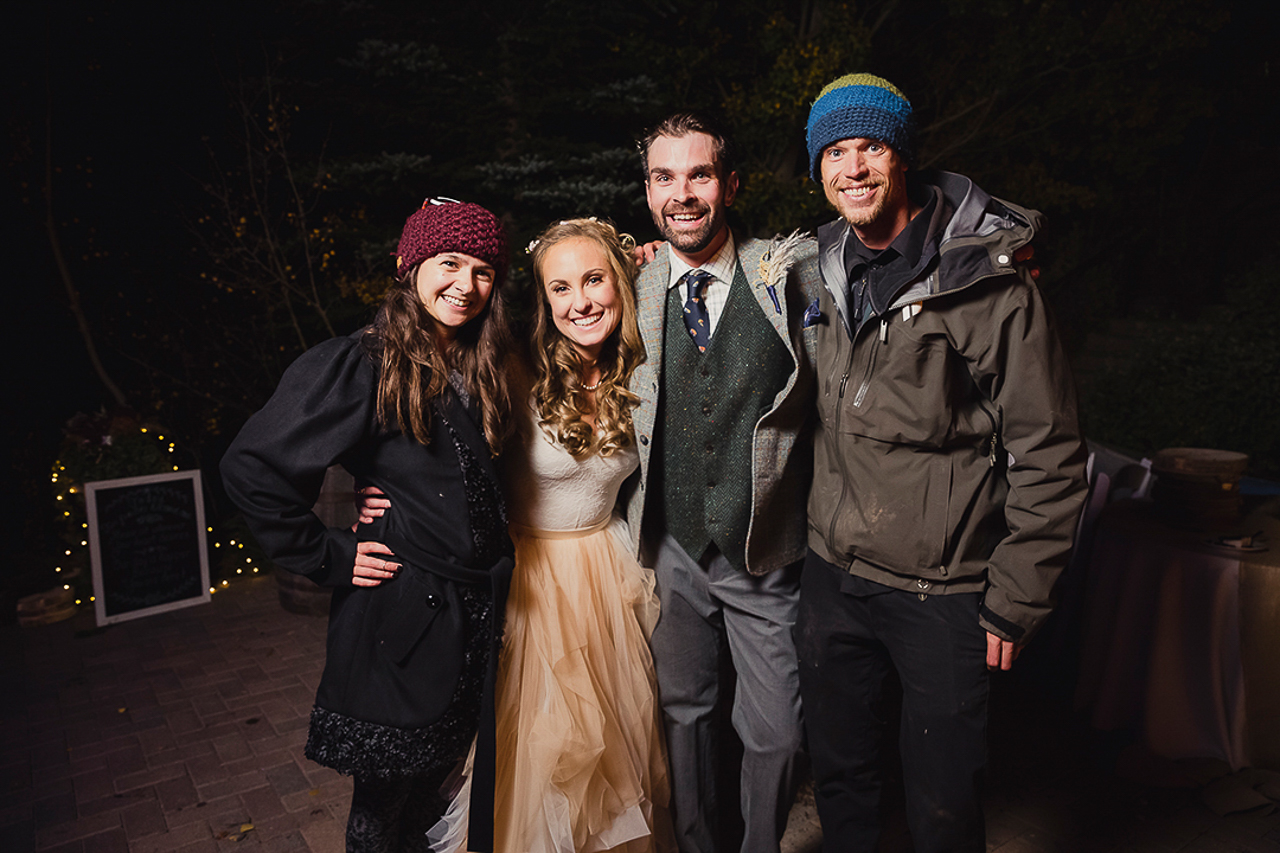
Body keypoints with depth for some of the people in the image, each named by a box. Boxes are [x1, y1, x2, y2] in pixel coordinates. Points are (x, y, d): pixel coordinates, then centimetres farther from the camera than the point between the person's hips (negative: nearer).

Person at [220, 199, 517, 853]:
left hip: (479, 611, 6)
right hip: (402, 616, -6)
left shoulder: (484, 368, 5)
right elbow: (250, 468, -13)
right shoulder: (358, 365, -14)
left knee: (441, 778, 23)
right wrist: (329, 558, -11)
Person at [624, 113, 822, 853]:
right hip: (671, 550, 2)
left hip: (769, 558, -2)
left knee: (775, 734, 11)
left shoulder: (793, 273, -9)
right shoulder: (634, 288, -2)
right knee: (685, 712, 21)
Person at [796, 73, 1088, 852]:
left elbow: (1049, 458, -12)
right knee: (840, 778, 21)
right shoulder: (822, 272, 3)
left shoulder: (990, 287, -14)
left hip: (944, 596, -5)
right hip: (834, 575, 5)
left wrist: (1015, 604, -10)